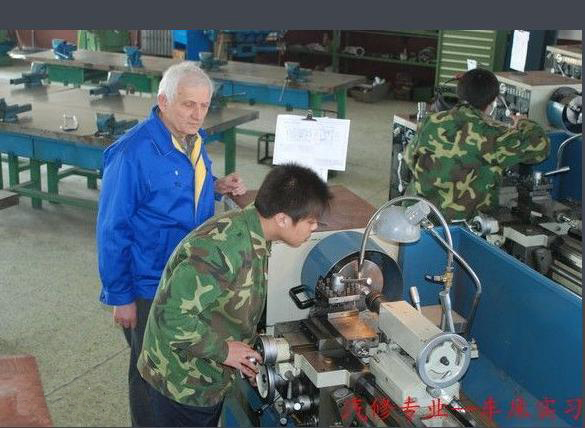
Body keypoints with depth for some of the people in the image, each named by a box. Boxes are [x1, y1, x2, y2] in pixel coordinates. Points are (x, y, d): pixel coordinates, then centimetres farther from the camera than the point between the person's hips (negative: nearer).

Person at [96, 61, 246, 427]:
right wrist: (120, 297, -15)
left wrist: (217, 188, -3)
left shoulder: (194, 139, 0)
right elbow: (113, 230, -18)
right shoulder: (133, 152, -23)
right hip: (151, 288, -7)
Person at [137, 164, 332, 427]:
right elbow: (172, 316, -32)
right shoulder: (221, 249, -33)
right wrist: (223, 349, -23)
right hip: (183, 385, -8)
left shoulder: (254, 236, -2)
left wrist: (247, 350, 3)